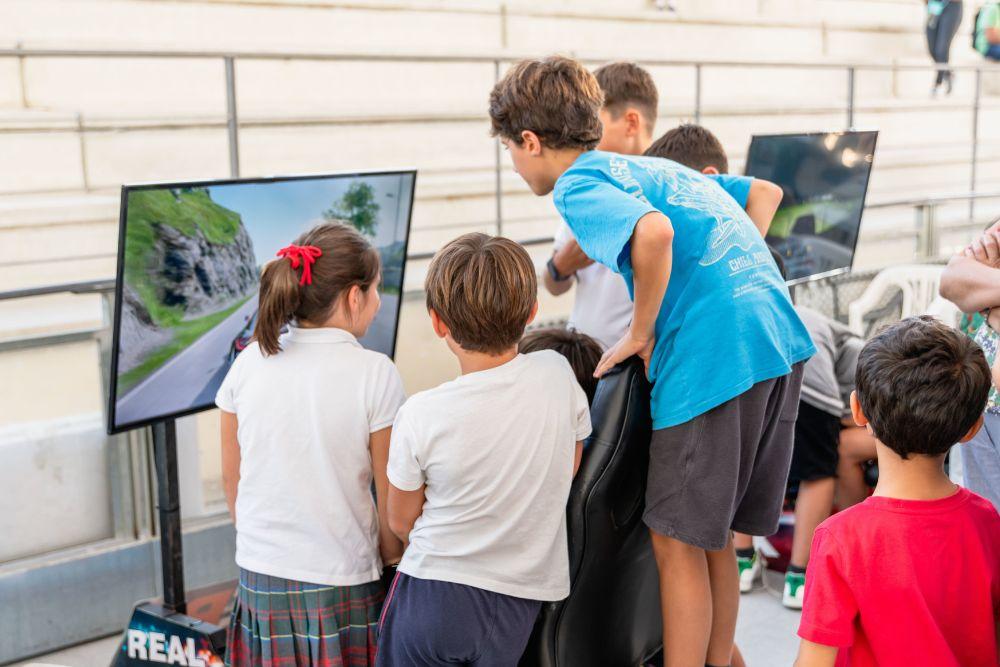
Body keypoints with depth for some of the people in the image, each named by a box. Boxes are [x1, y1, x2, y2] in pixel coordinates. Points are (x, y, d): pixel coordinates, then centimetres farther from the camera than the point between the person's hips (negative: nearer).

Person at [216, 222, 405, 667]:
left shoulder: (249, 363, -3)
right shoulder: (375, 374, -13)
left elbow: (231, 478, 7)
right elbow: (391, 497, -8)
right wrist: (390, 556, 8)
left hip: (260, 577, 4)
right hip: (342, 584, -3)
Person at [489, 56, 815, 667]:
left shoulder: (578, 185, -4)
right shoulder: (649, 167, 22)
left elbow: (654, 231, -26)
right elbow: (766, 192, 28)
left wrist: (641, 331, -11)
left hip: (713, 354, -9)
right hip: (781, 339, 9)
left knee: (677, 541, 4)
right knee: (712, 535, 20)